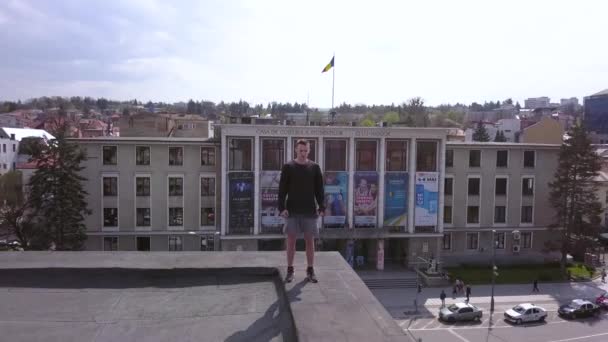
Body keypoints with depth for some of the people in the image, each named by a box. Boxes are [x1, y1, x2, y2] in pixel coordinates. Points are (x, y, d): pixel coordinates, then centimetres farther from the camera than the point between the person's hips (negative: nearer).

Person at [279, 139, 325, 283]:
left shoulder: (314, 167, 5)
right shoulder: (288, 167, 1)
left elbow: (319, 189, 6)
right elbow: (282, 189, -1)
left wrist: (321, 207, -1)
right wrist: (282, 207, -10)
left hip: (309, 211, 1)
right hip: (292, 211, -1)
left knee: (310, 240, 6)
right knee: (291, 239, 3)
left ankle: (310, 271, 16)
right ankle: (290, 270, 13)